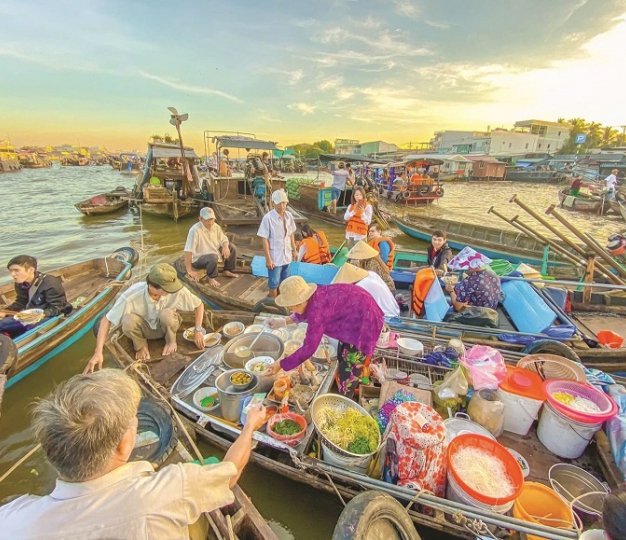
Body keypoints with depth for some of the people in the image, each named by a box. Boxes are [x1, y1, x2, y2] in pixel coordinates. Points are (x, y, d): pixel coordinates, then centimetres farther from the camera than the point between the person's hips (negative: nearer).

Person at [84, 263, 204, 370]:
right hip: (144, 328, 0)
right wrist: (98, 353, -32)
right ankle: (141, 345, -1)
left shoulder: (177, 291, -32)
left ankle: (171, 341, -2)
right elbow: (106, 320, -26)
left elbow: (199, 304, -16)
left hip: (166, 326, 0)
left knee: (166, 314, -35)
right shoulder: (131, 296, -34)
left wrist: (198, 330, -22)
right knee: (128, 321, -34)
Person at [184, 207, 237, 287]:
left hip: (214, 253, 8)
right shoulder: (195, 230, -28)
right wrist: (189, 270, -30)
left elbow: (224, 239, 6)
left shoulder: (216, 227, -6)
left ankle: (227, 271, 16)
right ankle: (210, 278, -10)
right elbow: (188, 251, -30)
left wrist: (225, 247, -20)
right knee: (213, 257, -37)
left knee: (232, 248, 1)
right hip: (198, 259, -8)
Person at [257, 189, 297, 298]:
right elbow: (265, 240, -15)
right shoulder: (268, 218, -17)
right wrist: (268, 259, -16)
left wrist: (294, 250, 14)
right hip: (275, 258, -5)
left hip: (286, 256, 5)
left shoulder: (289, 216, 0)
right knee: (274, 284, 9)